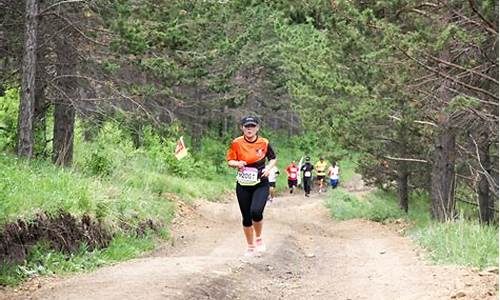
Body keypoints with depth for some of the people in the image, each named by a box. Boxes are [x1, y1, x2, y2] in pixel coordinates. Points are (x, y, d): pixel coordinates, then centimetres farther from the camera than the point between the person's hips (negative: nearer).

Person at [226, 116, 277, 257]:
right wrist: (237, 163, -19)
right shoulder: (236, 143, -5)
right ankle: (250, 246, 27)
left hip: (261, 184, -2)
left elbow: (273, 159, 10)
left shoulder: (264, 143, -5)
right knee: (246, 217, 7)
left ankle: (259, 238, 3)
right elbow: (229, 161, 3)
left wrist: (268, 168, -10)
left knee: (256, 212, -24)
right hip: (243, 185, 2)